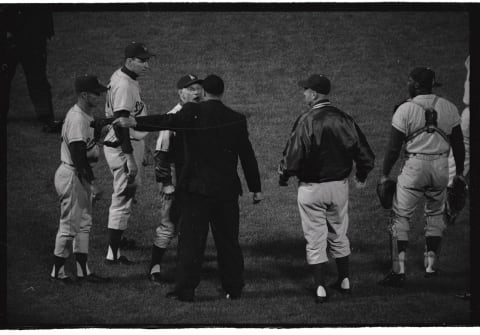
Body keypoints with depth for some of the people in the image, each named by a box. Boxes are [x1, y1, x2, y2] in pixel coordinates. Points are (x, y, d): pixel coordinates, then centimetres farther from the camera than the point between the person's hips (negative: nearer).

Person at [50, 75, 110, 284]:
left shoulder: (84, 116, 11)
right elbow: (78, 156, -25)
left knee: (83, 225, 14)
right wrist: (92, 183, -23)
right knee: (69, 226, -1)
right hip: (72, 177, -11)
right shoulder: (77, 119, -22)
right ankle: (57, 272, 10)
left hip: (80, 176, 11)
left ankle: (83, 271, 20)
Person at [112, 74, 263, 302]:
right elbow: (248, 156, 8)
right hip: (227, 189, 3)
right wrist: (256, 188, 16)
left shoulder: (193, 112, -6)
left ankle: (185, 290, -3)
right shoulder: (236, 120, 4)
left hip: (196, 188, -3)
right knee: (228, 240, 11)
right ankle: (233, 289, 18)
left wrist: (134, 122, -26)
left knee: (191, 240, -1)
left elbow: (168, 121, -21)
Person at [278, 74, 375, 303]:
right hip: (339, 185, 5)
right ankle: (345, 281, 27)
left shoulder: (306, 121, -17)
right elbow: (365, 153, 4)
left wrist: (283, 176, 1)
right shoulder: (344, 119, -1)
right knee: (339, 235, 20)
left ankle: (320, 289, 3)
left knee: (315, 240, 3)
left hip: (311, 188, -5)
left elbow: (294, 156, -19)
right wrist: (361, 176, 22)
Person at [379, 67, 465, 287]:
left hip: (415, 167, -4)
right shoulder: (449, 108, 3)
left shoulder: (405, 110, -8)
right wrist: (459, 173, 20)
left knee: (400, 217, 3)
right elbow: (458, 144, 9)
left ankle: (399, 271, -5)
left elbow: (394, 147, -6)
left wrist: (385, 174, 5)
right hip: (441, 168, 4)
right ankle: (431, 265, 23)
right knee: (435, 215, 22)